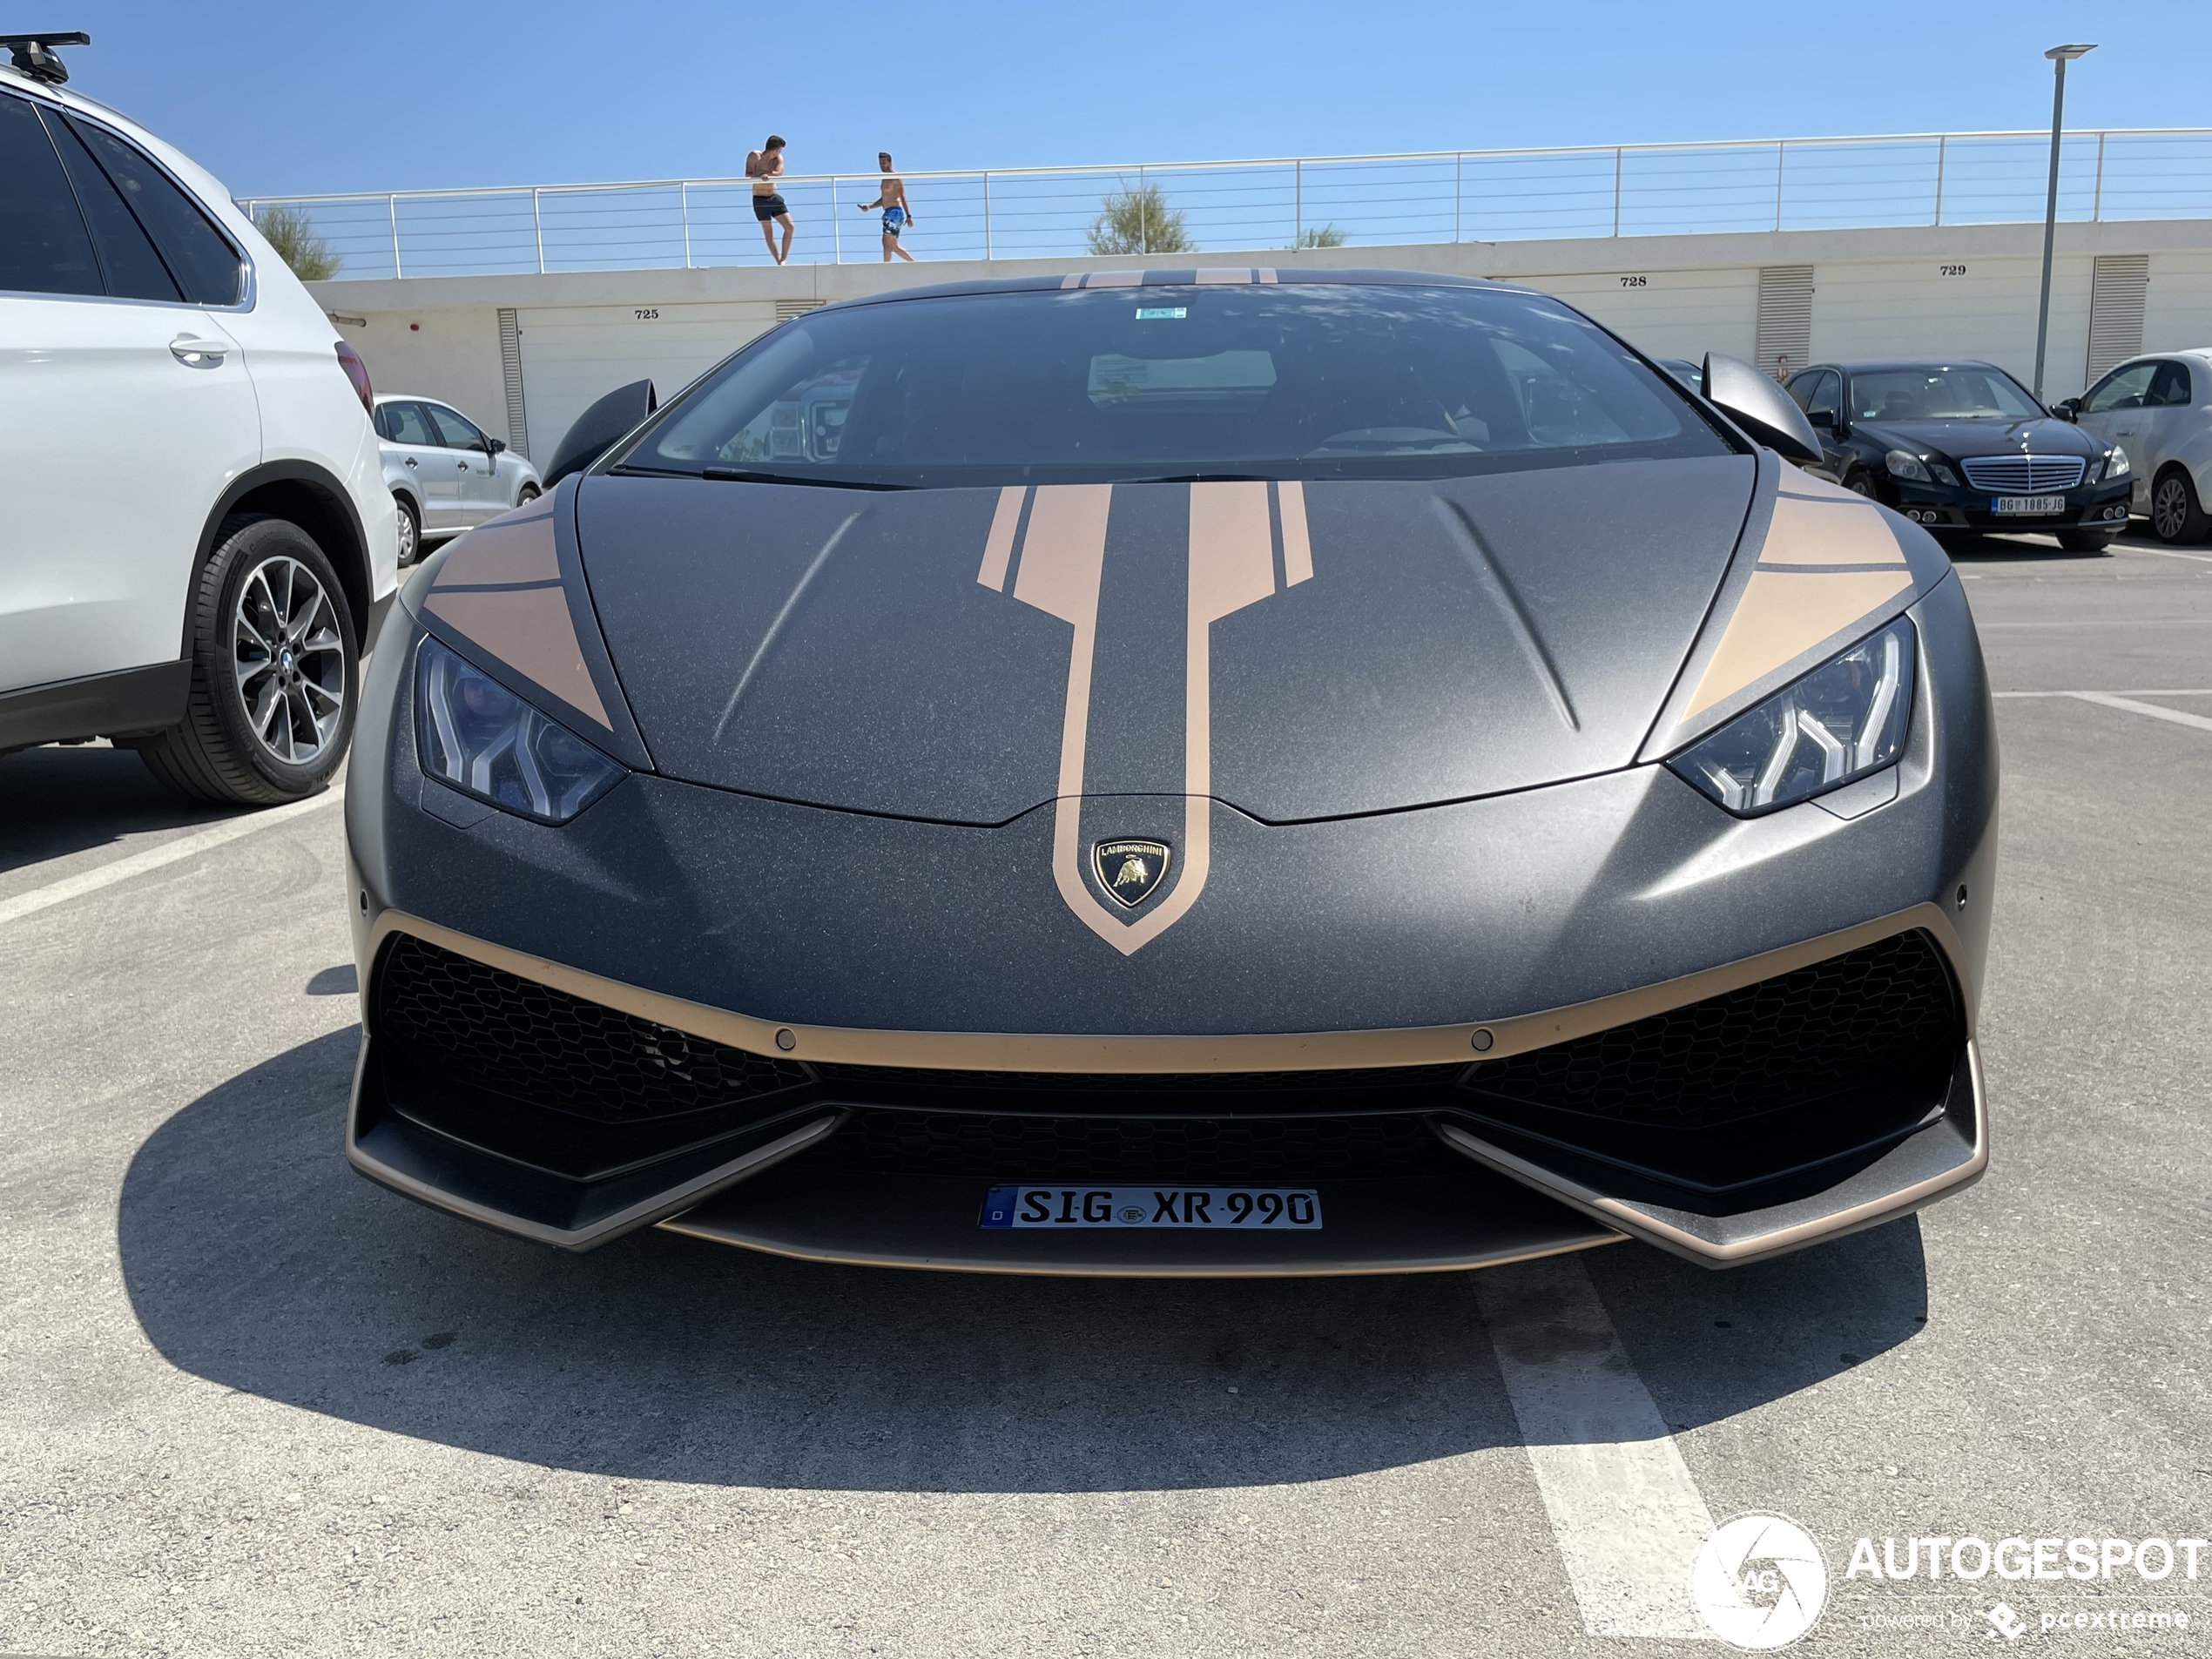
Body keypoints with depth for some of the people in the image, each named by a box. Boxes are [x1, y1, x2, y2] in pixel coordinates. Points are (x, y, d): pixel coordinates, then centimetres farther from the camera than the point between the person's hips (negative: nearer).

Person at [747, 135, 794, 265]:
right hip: (760, 199, -3)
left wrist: (761, 173, -29)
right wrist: (762, 174, -32)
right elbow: (748, 176, -16)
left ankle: (783, 259, 1)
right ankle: (778, 262, 4)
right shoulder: (754, 156, -8)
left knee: (790, 226, -6)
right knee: (768, 232, 0)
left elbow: (779, 173, -19)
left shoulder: (778, 158, 0)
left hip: (775, 198, 4)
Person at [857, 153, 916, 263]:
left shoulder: (895, 178, -6)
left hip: (894, 212, -10)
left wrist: (908, 216, -21)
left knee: (887, 242, -14)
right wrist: (869, 206, 11)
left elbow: (903, 197, -13)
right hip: (889, 213, 10)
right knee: (894, 247, 9)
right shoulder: (885, 179, 21)